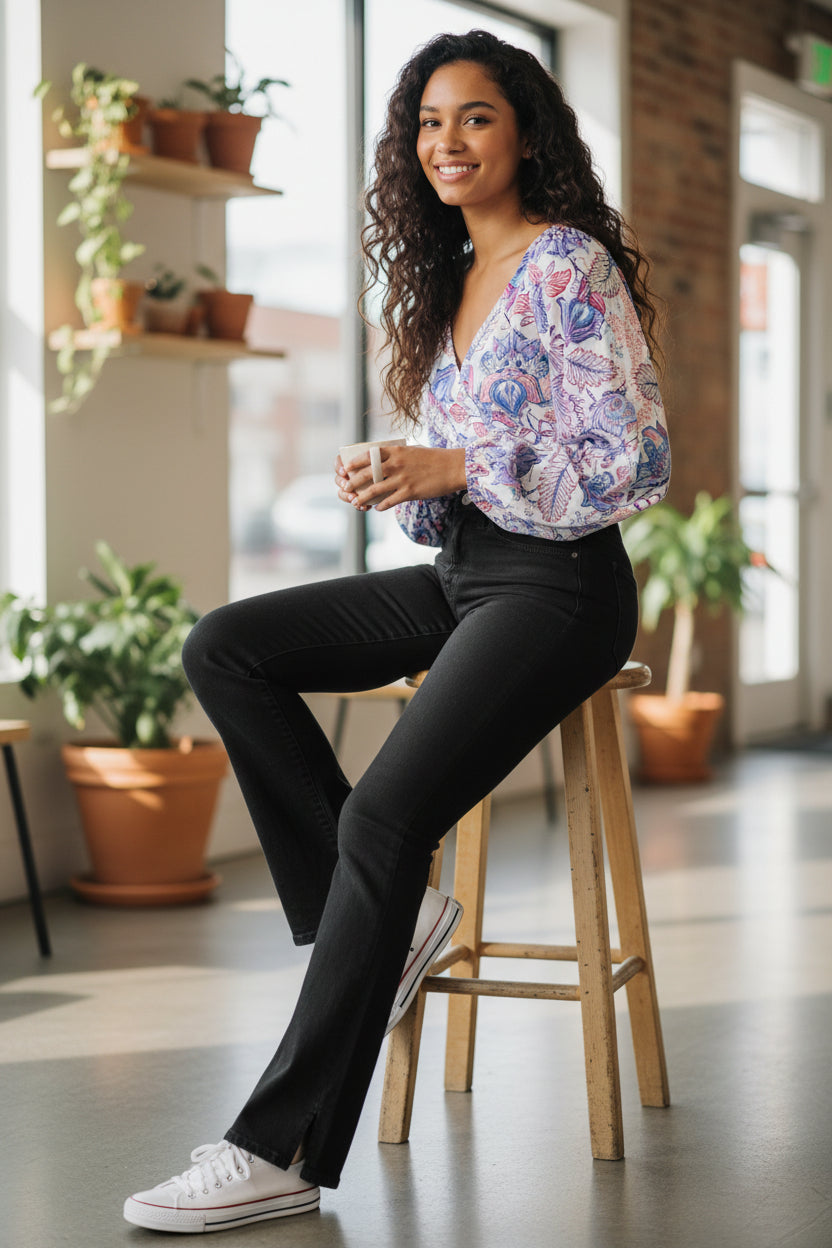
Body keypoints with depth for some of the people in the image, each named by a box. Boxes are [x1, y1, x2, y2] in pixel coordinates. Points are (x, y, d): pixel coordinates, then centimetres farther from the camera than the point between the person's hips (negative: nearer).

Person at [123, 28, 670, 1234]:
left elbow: (638, 463, -15)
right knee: (224, 649, -6)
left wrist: (457, 467, -20)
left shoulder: (570, 264, -8)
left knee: (385, 814, -26)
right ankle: (380, 918, -3)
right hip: (460, 575, 9)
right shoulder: (450, 277, 16)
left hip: (558, 586, -9)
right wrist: (402, 484, -3)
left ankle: (285, 1148, -20)